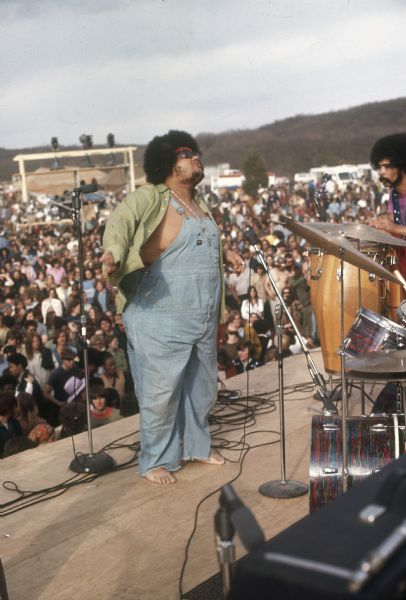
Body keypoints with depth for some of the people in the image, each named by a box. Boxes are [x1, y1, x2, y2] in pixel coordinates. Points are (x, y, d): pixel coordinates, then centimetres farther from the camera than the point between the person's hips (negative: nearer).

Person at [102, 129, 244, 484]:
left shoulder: (198, 202, 13)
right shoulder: (150, 198, -12)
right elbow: (120, 222, -30)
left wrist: (225, 255, 16)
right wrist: (114, 253, -49)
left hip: (203, 319, 8)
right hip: (160, 319, -8)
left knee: (202, 386, 18)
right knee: (161, 391, 0)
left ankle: (197, 444, 37)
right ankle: (156, 460, 16)